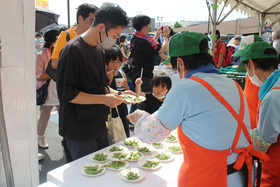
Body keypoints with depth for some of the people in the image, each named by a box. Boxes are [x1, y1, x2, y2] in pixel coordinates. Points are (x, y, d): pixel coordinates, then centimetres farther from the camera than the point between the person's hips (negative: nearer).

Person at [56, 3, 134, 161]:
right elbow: (66, 93, -22)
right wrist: (104, 99, -22)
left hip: (98, 126, 8)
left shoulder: (99, 50, 11)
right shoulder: (73, 49, -17)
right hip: (79, 131, -8)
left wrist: (118, 94, 1)